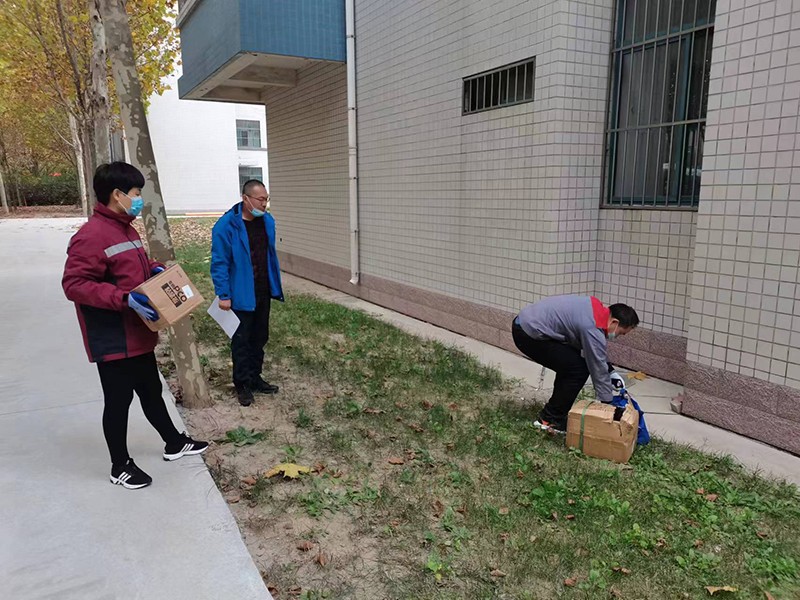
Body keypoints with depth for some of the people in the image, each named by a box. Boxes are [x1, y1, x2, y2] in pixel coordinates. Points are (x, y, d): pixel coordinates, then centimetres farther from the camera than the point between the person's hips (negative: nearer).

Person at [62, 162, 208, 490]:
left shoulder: (126, 229, 11)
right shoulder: (91, 236, -20)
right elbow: (74, 284, -24)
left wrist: (155, 268, 4)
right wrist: (124, 298, -30)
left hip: (138, 336, 9)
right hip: (113, 341, -9)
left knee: (152, 392, 21)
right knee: (118, 401, 6)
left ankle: (174, 443, 38)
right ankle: (120, 467, 23)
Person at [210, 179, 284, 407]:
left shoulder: (267, 221, 3)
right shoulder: (226, 225, -17)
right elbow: (219, 263, -15)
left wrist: (275, 285, 13)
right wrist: (223, 295, -16)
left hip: (263, 293, 6)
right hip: (241, 296, -6)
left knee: (260, 338, 16)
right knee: (241, 341, 5)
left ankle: (255, 378, 31)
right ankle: (242, 384, 18)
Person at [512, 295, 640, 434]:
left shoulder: (598, 308, 9)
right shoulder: (593, 329, -19)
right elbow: (598, 370, -10)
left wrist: (611, 372, 21)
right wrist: (608, 405, 2)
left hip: (526, 321, 10)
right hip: (529, 333, -10)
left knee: (569, 365, 18)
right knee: (578, 370, -7)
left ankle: (553, 412, 27)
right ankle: (550, 420, 4)